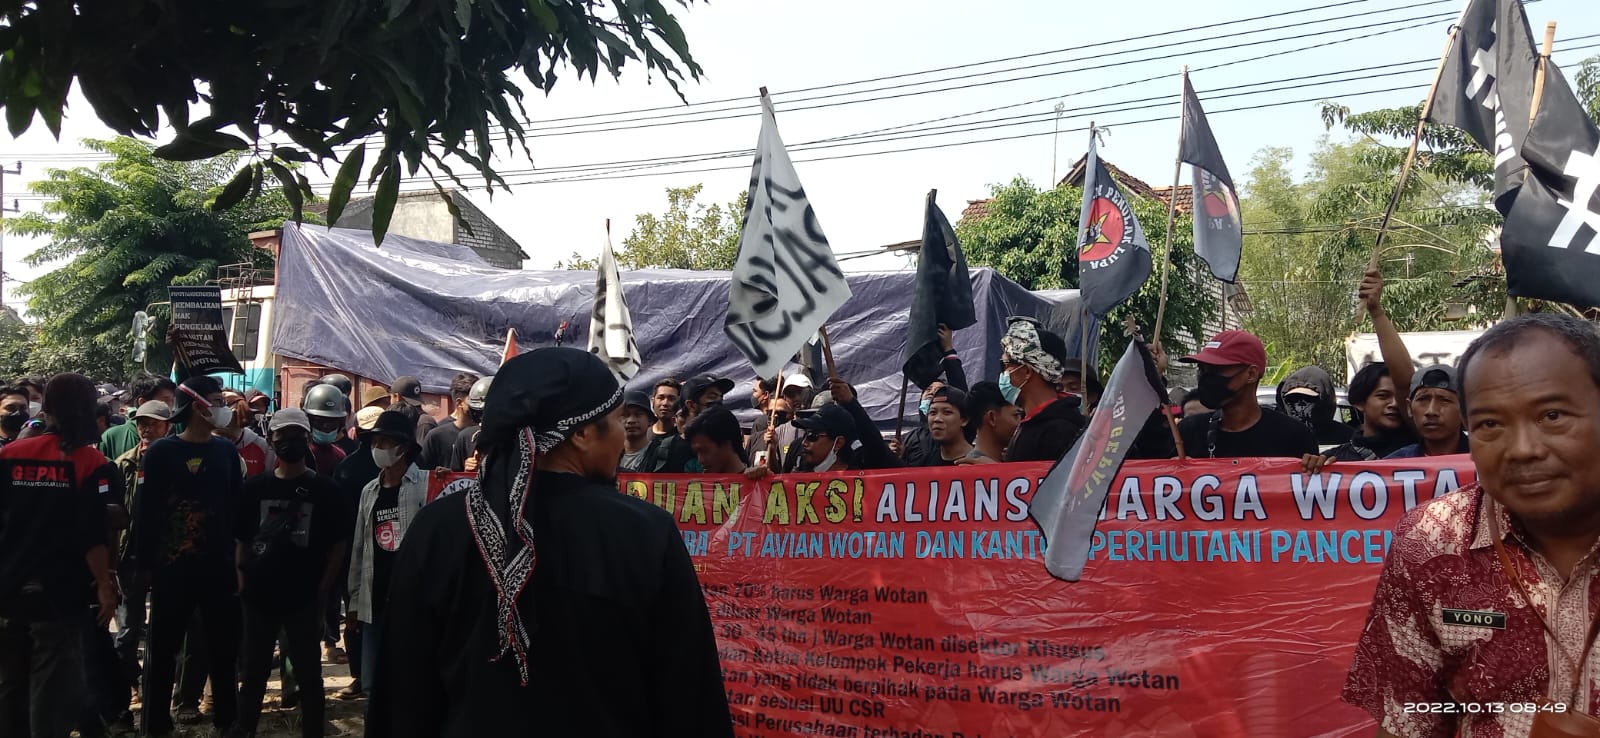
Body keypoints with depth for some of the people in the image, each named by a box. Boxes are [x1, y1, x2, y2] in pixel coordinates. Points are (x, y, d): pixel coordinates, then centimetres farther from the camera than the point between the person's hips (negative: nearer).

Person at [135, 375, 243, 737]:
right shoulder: (162, 451, -5)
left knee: (223, 647, 11)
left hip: (218, 566, 3)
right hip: (171, 567, -3)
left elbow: (237, 507, 9)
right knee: (163, 649, 6)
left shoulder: (226, 451, 6)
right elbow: (146, 511, -5)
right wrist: (146, 564, -8)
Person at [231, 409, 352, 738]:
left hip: (304, 599, -2)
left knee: (308, 675, 7)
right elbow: (241, 541, 9)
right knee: (253, 673, 12)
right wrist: (242, 582, -2)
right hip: (259, 597, 2)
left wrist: (323, 590, -8)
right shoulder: (255, 488, 5)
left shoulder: (324, 489, -2)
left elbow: (338, 544, -1)